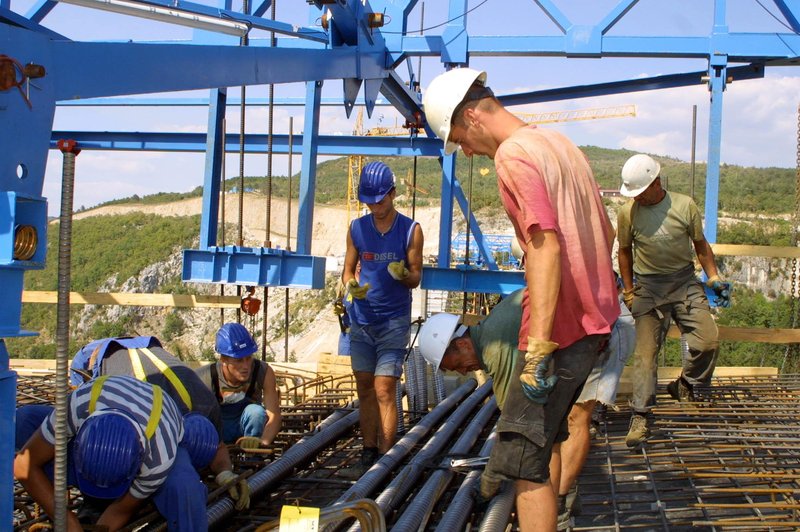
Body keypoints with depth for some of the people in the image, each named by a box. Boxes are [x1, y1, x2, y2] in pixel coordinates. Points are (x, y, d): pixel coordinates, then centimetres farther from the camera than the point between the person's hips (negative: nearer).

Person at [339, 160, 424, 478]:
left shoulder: (410, 230, -4)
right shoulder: (357, 228, 4)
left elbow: (416, 278, -1)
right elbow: (348, 269, 10)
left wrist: (403, 274, -25)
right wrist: (351, 286, -13)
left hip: (394, 321, -4)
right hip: (361, 319, 4)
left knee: (384, 391, -9)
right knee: (365, 390, 7)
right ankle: (368, 456, 15)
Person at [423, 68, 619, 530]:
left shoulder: (513, 154, -14)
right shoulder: (560, 143, 15)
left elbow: (546, 246, -25)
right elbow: (607, 232, 21)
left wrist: (538, 348, -28)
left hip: (562, 327, -10)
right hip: (594, 316, 10)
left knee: (525, 458, -8)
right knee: (549, 434, 23)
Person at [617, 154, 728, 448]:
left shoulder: (685, 205, -5)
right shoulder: (628, 212, -5)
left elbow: (700, 245, 8)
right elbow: (625, 252, 9)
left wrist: (714, 279, 5)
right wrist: (629, 291, 8)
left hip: (685, 282, 1)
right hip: (649, 286, -1)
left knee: (708, 341, -7)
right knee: (646, 351, -9)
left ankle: (684, 386, 21)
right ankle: (639, 417, -8)